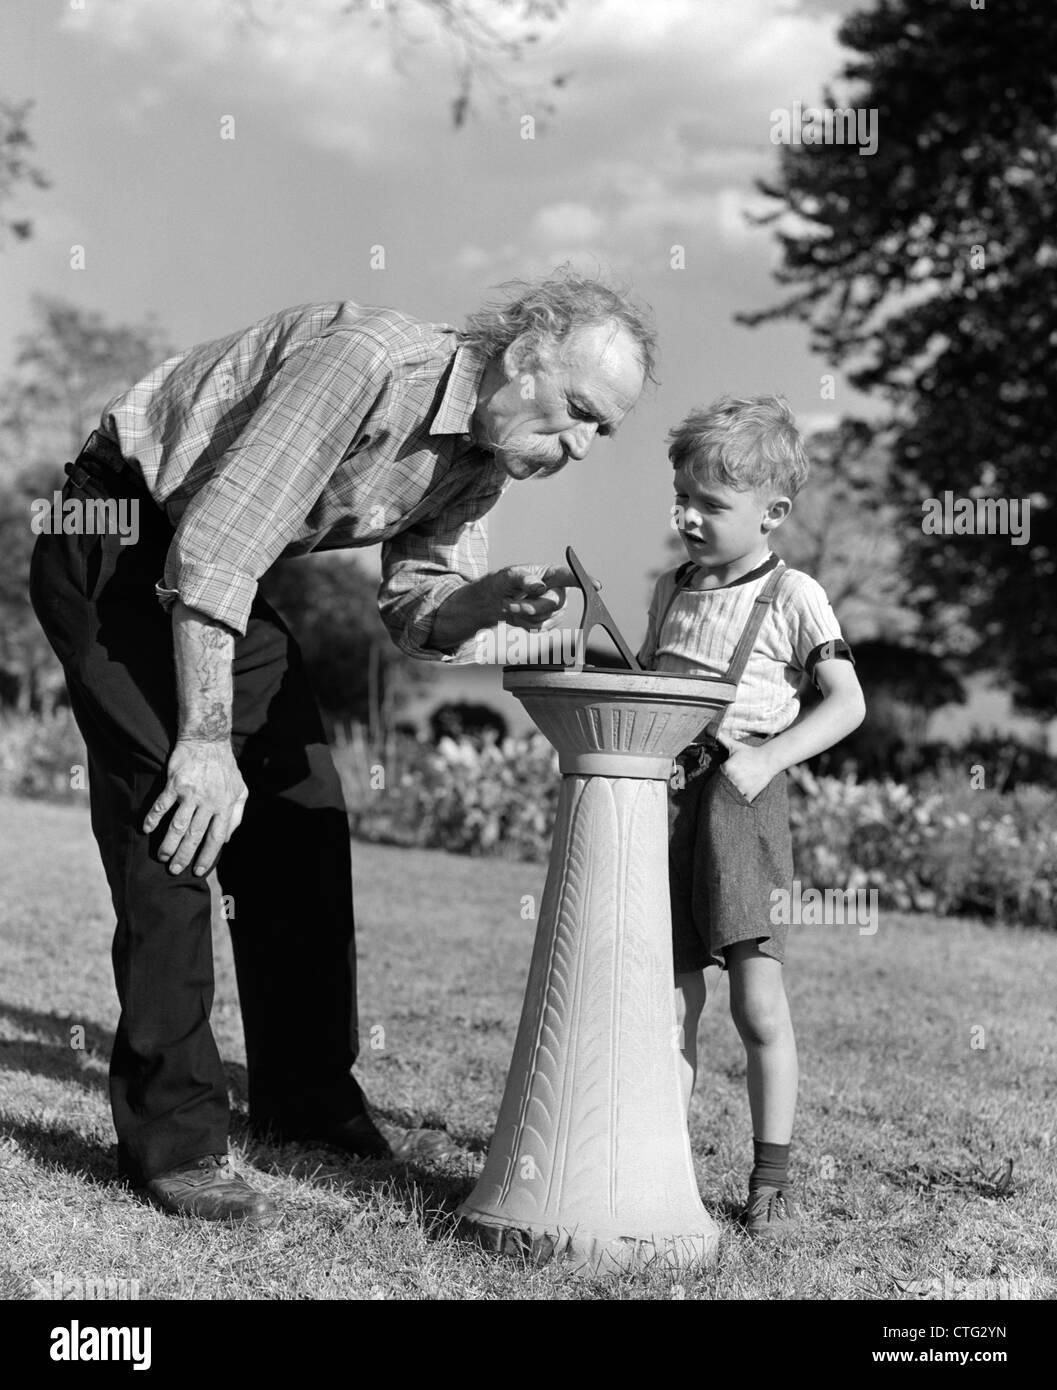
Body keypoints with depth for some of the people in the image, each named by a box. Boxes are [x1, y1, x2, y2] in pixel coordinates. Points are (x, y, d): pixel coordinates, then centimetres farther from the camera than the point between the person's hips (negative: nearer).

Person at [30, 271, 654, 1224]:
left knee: (305, 816, 6)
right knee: (182, 823, -16)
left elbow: (415, 613, 1)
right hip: (114, 534, -9)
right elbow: (214, 547, -33)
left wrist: (494, 599, -22)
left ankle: (307, 1099, 19)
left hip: (221, 572, 9)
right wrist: (206, 741, -30)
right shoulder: (368, 362, -32)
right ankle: (172, 1139, -8)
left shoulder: (483, 460, -4)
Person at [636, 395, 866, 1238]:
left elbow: (848, 703, -6)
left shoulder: (792, 597, -2)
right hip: (662, 797, 5)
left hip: (740, 799, -5)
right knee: (673, 1002, 6)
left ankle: (772, 1181, 4)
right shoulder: (672, 591, 15)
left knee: (757, 998, -6)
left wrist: (768, 758, -17)